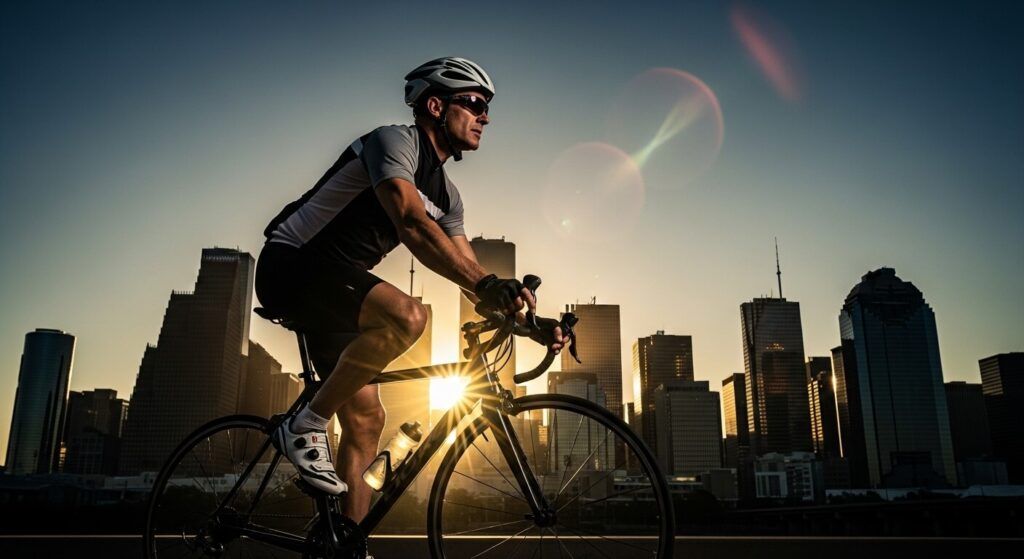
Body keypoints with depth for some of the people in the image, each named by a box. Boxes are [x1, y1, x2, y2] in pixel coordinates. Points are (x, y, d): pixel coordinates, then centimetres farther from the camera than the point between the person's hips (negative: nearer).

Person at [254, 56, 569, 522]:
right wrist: (485, 283, -43)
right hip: (291, 263, -9)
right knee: (407, 316, -33)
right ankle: (305, 427, -17)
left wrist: (525, 316, -6)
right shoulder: (393, 141, -14)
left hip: (331, 291, 9)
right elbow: (412, 225, -32)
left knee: (366, 421, 4)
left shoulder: (446, 195, 12)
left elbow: (467, 270, 9)